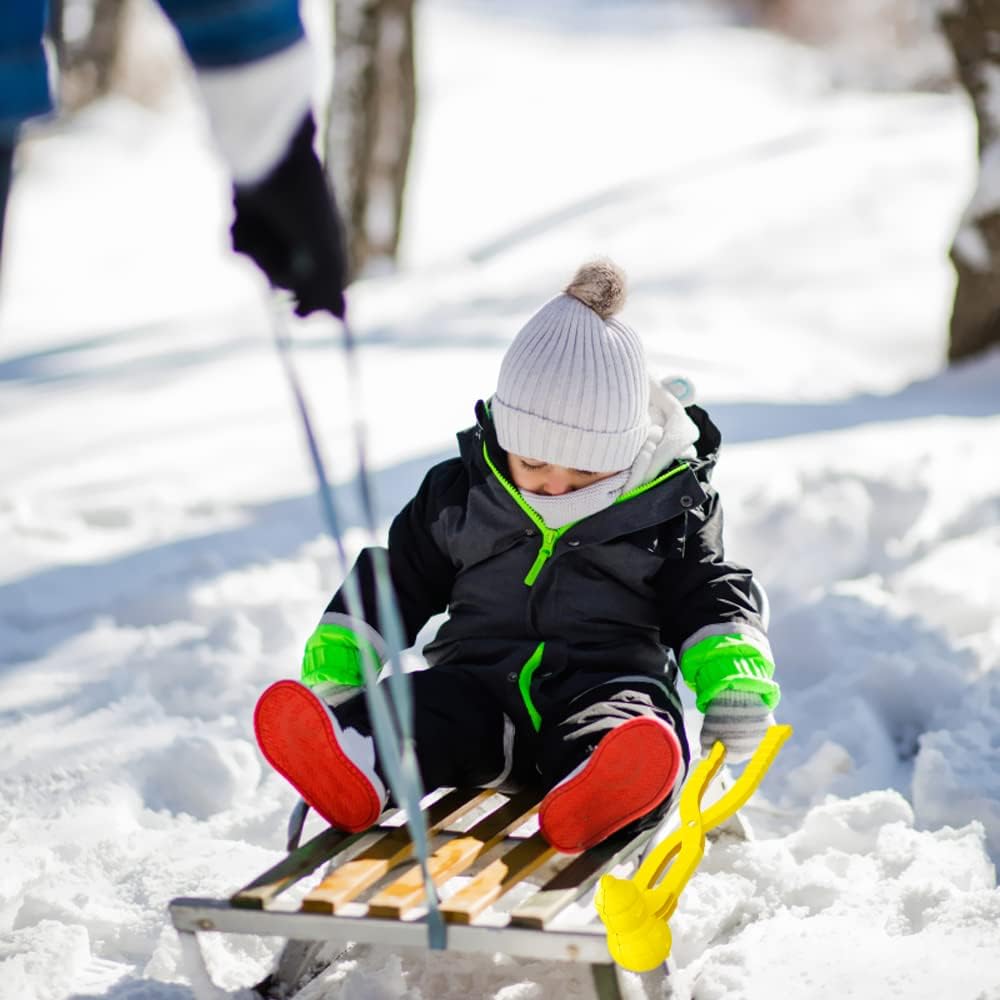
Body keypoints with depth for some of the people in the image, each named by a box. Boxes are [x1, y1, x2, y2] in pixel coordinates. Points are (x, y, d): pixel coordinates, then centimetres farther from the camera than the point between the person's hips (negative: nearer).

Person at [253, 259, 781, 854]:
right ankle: (352, 770, -63)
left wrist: (736, 676, -11)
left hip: (610, 681, -2)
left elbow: (707, 597, 9)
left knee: (639, 729, -40)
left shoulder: (671, 507, 6)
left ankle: (600, 800, -72)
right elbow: (399, 579, 21)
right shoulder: (460, 493, 12)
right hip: (479, 680, 2)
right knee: (410, 710, -32)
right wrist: (335, 660, 11)